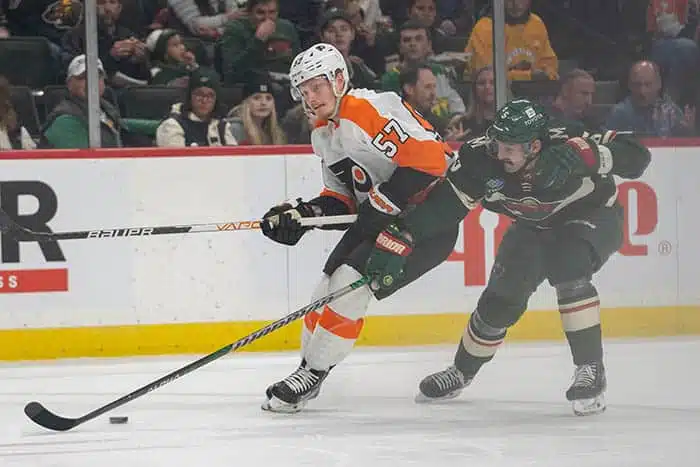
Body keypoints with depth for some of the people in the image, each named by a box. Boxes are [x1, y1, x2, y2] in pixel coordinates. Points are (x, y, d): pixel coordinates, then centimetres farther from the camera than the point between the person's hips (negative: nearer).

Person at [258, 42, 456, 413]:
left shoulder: (372, 111, -21)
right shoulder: (322, 134, 10)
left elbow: (429, 157, -29)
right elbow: (342, 198, 16)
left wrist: (383, 201, -25)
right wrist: (302, 215, -2)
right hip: (379, 217, 10)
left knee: (352, 281, -17)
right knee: (330, 283, 4)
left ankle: (313, 373, -9)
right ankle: (308, 367, 17)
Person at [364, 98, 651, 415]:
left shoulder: (566, 144, -37)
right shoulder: (483, 157, -28)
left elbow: (637, 157, -40)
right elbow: (443, 202, -22)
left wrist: (584, 155, -55)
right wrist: (398, 239, -31)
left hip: (593, 215, -4)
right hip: (535, 226, 4)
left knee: (568, 268, -32)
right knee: (503, 295, -5)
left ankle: (590, 369, -22)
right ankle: (462, 372, 22)